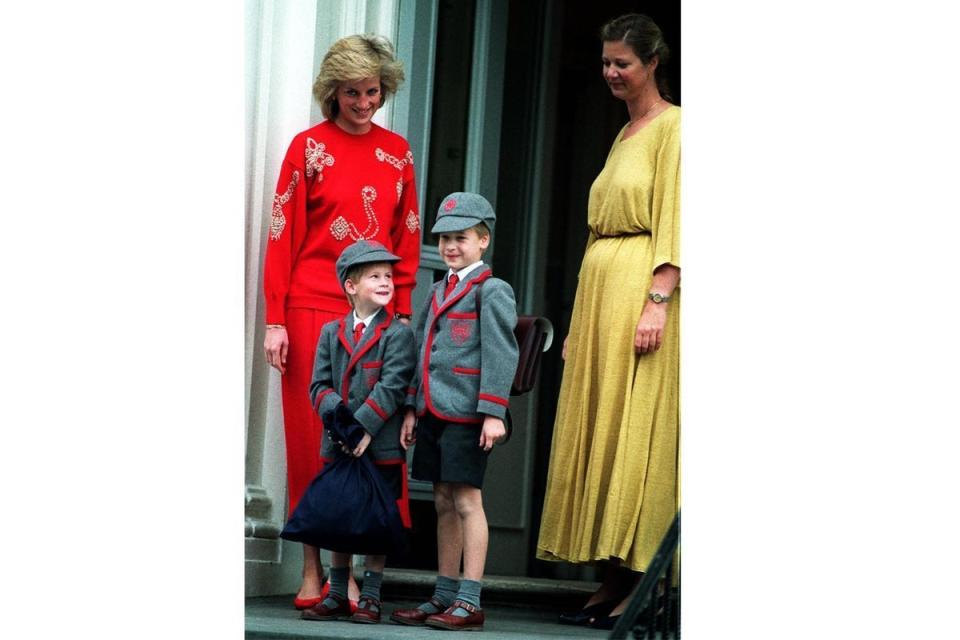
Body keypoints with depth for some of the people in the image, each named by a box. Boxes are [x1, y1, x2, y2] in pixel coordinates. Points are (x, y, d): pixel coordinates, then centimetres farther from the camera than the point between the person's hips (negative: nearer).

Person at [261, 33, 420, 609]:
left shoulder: (397, 152, 11)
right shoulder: (310, 146, 0)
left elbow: (408, 238, 13)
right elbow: (283, 235, -2)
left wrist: (402, 313, 5)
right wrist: (275, 320, -8)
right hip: (312, 309, -3)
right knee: (313, 436, -1)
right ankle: (312, 571, 4)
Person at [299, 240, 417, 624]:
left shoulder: (398, 335, -3)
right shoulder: (331, 333, 11)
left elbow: (392, 388, -11)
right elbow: (320, 384, 6)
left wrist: (363, 426, -19)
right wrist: (337, 412, -13)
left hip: (381, 447, -4)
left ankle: (370, 598, 7)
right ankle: (337, 597, 18)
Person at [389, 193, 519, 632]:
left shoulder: (491, 291, -6)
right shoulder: (438, 292, 18)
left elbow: (501, 354, -12)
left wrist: (493, 413, -18)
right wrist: (412, 409, 18)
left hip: (466, 414, -8)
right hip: (434, 412, 8)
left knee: (467, 501, -6)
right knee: (444, 503, 11)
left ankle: (469, 603, -5)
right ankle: (444, 598, 16)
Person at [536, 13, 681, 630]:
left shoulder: (672, 128, -5)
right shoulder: (624, 135, 21)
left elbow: (674, 221, -13)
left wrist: (658, 300, -22)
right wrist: (582, 319, 18)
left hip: (640, 291, -9)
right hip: (599, 291, 9)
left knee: (636, 430, -10)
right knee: (597, 430, 4)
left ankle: (640, 588, -10)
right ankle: (612, 583, 5)